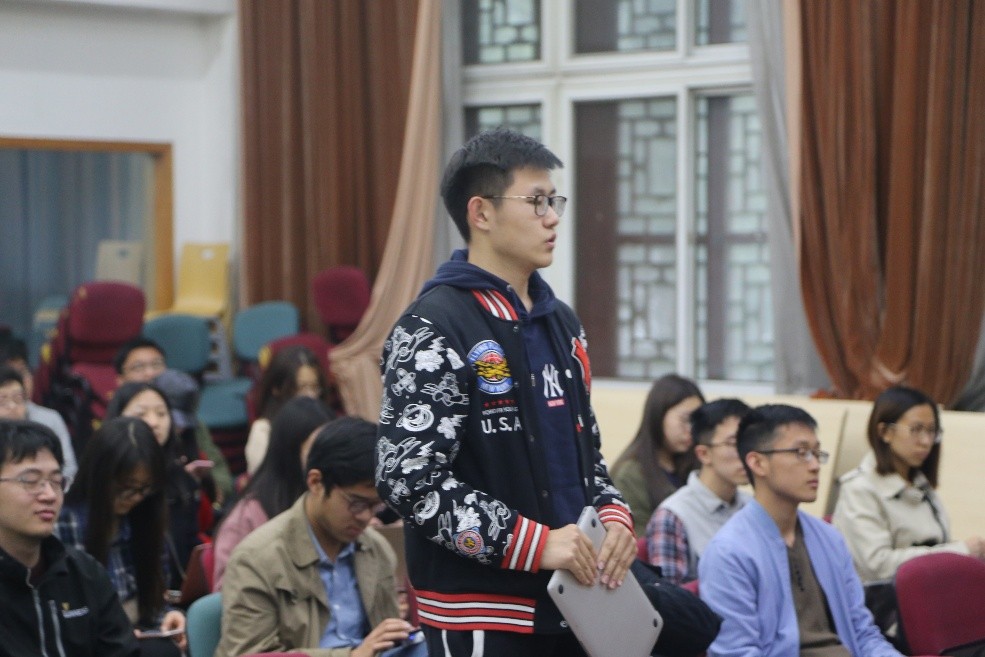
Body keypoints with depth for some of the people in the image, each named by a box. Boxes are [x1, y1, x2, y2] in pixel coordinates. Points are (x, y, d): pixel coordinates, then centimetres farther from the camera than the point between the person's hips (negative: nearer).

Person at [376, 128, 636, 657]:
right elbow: (409, 479, -19)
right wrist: (536, 542, -22)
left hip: (568, 601, 8)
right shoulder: (433, 330, -12)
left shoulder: (560, 322, 14)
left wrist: (613, 515, 2)